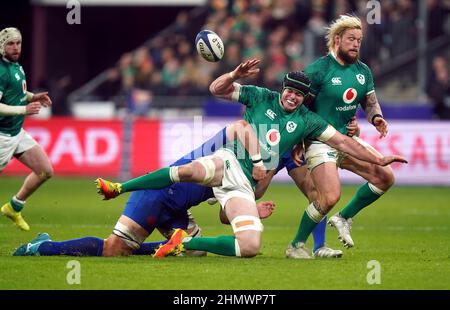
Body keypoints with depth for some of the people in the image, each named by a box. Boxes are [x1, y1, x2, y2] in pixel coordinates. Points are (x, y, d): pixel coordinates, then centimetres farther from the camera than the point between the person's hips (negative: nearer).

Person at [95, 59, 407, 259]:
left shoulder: (306, 121, 12)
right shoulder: (261, 97, 7)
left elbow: (341, 140, 15)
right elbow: (217, 89, 4)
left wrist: (378, 160, 12)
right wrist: (236, 75, -15)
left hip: (244, 186, 3)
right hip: (228, 163, -3)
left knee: (250, 248, -21)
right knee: (191, 170, -40)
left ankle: (185, 243, -8)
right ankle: (118, 188, -31)